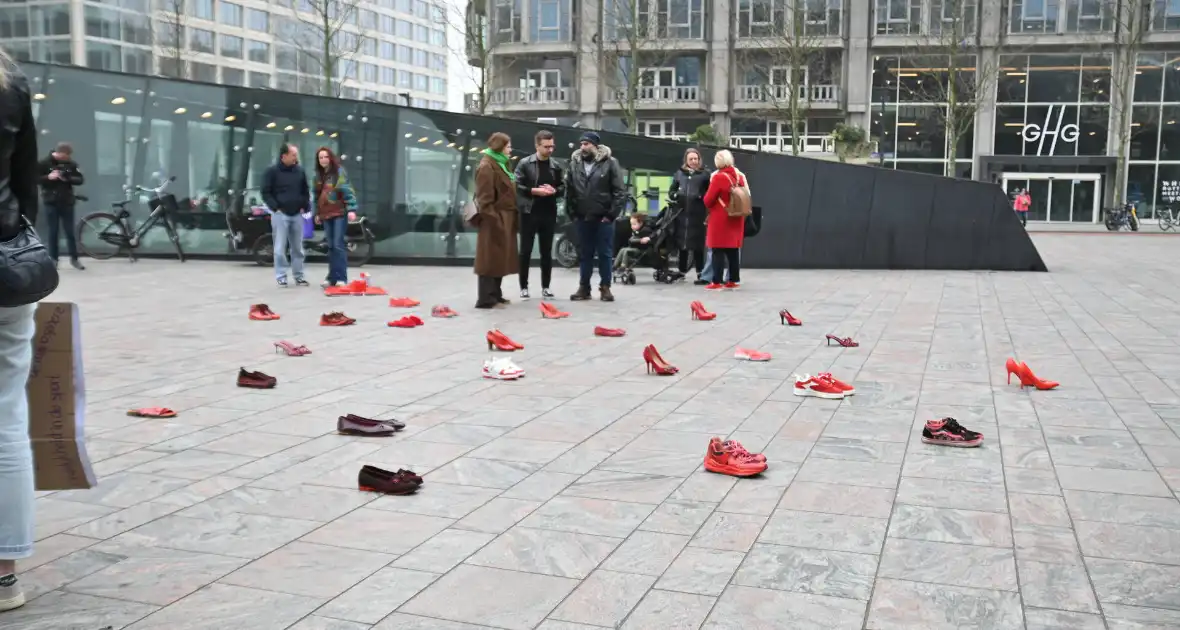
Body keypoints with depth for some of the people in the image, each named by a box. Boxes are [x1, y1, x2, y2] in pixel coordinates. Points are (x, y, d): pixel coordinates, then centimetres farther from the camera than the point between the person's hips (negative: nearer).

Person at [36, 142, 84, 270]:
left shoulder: (71, 163, 2)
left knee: (70, 232, 6)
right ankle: (53, 260, 11)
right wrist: (48, 177, -22)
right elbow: (34, 178, -6)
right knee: (53, 232, 3)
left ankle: (74, 258, 16)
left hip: (67, 202, 2)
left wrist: (68, 179, -18)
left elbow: (80, 179, 0)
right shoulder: (45, 163, -5)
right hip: (51, 202, -2)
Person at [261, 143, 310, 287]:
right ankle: (281, 276, 1)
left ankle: (299, 276, 14)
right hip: (280, 214, -4)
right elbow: (266, 193, -3)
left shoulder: (300, 171, 9)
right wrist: (275, 208, -12)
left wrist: (304, 207, 6)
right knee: (280, 248, -4)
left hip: (297, 215, 4)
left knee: (298, 248, 7)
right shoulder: (272, 171, -4)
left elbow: (306, 191, 18)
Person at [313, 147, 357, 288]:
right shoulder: (318, 175, 12)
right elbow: (317, 195, 20)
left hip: (340, 213, -6)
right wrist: (317, 213, 17)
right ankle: (332, 277, 12)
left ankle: (341, 278, -9)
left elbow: (348, 191, -14)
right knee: (330, 246, 8)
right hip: (326, 214, 6)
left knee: (338, 245, -10)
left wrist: (351, 209, -23)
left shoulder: (339, 172, -7)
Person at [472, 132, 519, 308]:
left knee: (500, 258, 14)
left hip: (505, 218, 10)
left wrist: (510, 218, 16)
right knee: (490, 258, -7)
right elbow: (485, 198, -19)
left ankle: (496, 295, 22)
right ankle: (486, 299, -4)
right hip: (495, 219, -10)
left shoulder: (500, 164, 19)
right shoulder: (486, 166, -13)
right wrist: (492, 219, -22)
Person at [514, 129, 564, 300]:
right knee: (526, 251, 2)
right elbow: (517, 186, -8)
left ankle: (545, 287, 16)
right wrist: (534, 191, -19)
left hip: (549, 214, 3)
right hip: (529, 213, -3)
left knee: (547, 252, 8)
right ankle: (524, 287, 10)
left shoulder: (556, 166, 8)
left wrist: (554, 191, -10)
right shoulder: (525, 164, -4)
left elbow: (563, 188, 11)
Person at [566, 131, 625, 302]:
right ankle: (584, 287, 17)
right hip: (583, 218, 3)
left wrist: (611, 214, -11)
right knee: (585, 254, 11)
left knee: (605, 254, 4)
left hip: (603, 218, -3)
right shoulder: (575, 163, 5)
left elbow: (620, 191, -8)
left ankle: (605, 287, 13)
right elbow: (569, 190, 9)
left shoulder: (610, 163, -6)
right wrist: (572, 212, 3)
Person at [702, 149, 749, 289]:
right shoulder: (740, 176, 7)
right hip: (736, 219, 6)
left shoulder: (718, 177, -13)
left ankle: (716, 281, -4)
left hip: (720, 219, -6)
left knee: (718, 250, -4)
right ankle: (734, 280, 13)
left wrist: (711, 206, 9)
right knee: (733, 250, 11)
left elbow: (708, 200, -11)